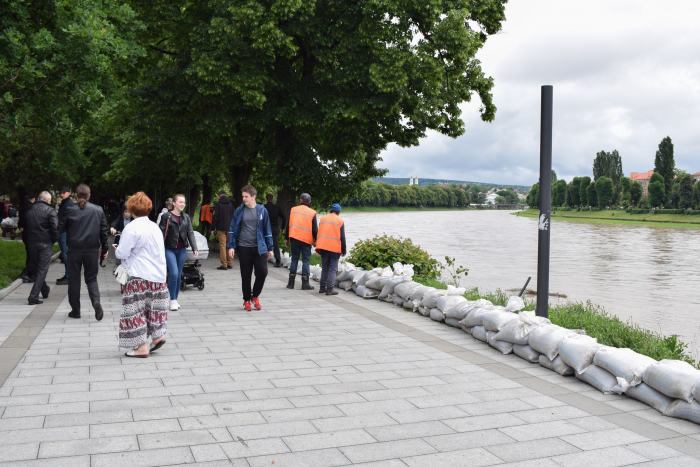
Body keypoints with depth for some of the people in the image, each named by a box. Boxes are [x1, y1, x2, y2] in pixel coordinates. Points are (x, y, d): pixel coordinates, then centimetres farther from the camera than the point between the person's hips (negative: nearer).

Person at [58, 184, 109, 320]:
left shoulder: (70, 210, -6)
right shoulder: (98, 210, 0)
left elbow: (61, 228, 0)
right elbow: (103, 231, 4)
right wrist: (104, 249, 12)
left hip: (74, 250, -1)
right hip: (92, 251, 1)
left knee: (74, 280, 9)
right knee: (91, 278, 12)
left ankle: (75, 311, 15)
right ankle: (96, 300, -16)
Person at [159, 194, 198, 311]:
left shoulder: (186, 218, 9)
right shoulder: (166, 217, -3)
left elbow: (190, 233, 9)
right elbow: (161, 233, -5)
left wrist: (194, 248, 0)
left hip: (182, 250, 4)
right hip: (169, 249, -4)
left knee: (178, 275, 8)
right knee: (174, 274, -13)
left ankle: (175, 299, 19)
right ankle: (172, 300, -1)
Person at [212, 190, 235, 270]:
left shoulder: (218, 205, -5)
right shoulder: (230, 205, 8)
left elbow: (215, 217, -8)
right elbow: (234, 217, 10)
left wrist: (213, 228, -4)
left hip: (221, 228, -4)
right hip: (230, 228, 4)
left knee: (222, 246, -3)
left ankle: (224, 265, -5)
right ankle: (230, 264, 12)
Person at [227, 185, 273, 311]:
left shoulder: (262, 210, 4)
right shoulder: (239, 210, 3)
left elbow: (267, 230, 10)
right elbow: (233, 229, 7)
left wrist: (270, 248, 8)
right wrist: (231, 246, -1)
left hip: (259, 247, 0)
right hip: (244, 247, 0)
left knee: (262, 272, -9)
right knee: (246, 276, 5)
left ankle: (255, 296, 14)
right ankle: (247, 300, 20)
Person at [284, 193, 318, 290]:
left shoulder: (293, 210, 7)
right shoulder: (312, 213, 0)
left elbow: (289, 225, 7)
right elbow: (314, 228, -1)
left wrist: (287, 238, 13)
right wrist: (315, 240, 11)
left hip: (294, 238, 2)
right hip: (307, 240, -2)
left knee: (294, 259, 9)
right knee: (306, 261, 2)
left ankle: (291, 283, 10)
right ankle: (305, 284, 0)